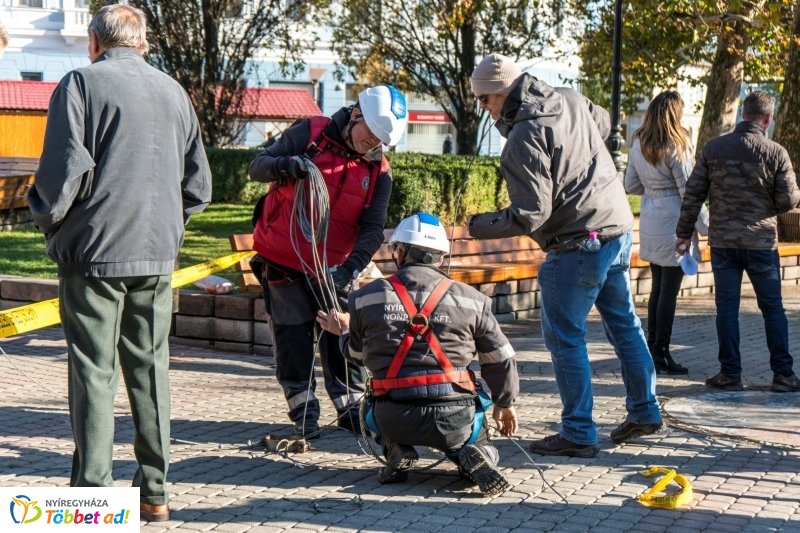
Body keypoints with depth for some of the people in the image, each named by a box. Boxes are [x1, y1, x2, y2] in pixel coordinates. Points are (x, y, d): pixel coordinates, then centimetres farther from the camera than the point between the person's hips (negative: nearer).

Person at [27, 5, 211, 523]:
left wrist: (48, 221, 3)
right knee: (151, 369, 11)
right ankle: (155, 493, 15)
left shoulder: (82, 83, -5)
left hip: (94, 251, -4)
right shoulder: (173, 91, 11)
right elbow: (199, 184, 10)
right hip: (158, 256, 5)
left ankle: (92, 490, 3)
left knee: (94, 373, 2)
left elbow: (66, 170, -14)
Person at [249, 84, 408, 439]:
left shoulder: (379, 172, -3)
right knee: (293, 337, 2)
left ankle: (349, 407, 17)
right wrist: (284, 165, -33)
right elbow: (257, 168, -9)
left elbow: (373, 229, -10)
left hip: (332, 267, 2)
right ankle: (303, 411, 11)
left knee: (341, 337, 5)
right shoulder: (310, 133, -9)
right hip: (281, 259, -2)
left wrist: (348, 269, -26)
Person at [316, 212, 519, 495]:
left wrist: (343, 332, 38)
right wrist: (505, 404, 26)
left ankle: (396, 450, 6)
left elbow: (359, 352, 15)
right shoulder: (471, 299, 3)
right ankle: (473, 458, -6)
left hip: (393, 419, 0)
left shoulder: (365, 298, 2)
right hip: (455, 418, 0)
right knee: (483, 450, 31)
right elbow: (501, 360, 9)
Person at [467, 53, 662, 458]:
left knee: (565, 338, 2)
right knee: (623, 322, 20)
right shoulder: (571, 100, 5)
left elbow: (529, 215, -21)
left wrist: (479, 226, -8)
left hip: (578, 246, -9)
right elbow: (603, 124, 28)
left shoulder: (524, 139, -21)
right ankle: (644, 410, 30)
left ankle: (578, 433, 7)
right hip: (619, 230, 9)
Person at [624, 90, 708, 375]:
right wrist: (708, 226, -8)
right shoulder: (677, 146, -15)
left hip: (649, 222, 7)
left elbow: (630, 185, 12)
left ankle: (651, 348, 21)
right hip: (673, 221, -7)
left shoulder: (639, 144, 5)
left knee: (658, 287, 16)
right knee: (669, 290, -1)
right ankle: (661, 353, 3)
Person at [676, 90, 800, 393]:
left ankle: (730, 374, 8)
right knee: (773, 308, 9)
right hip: (761, 241, -1)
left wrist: (684, 233, 9)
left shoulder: (713, 149, 0)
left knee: (727, 308, 7)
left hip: (722, 241, 1)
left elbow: (693, 194, 1)